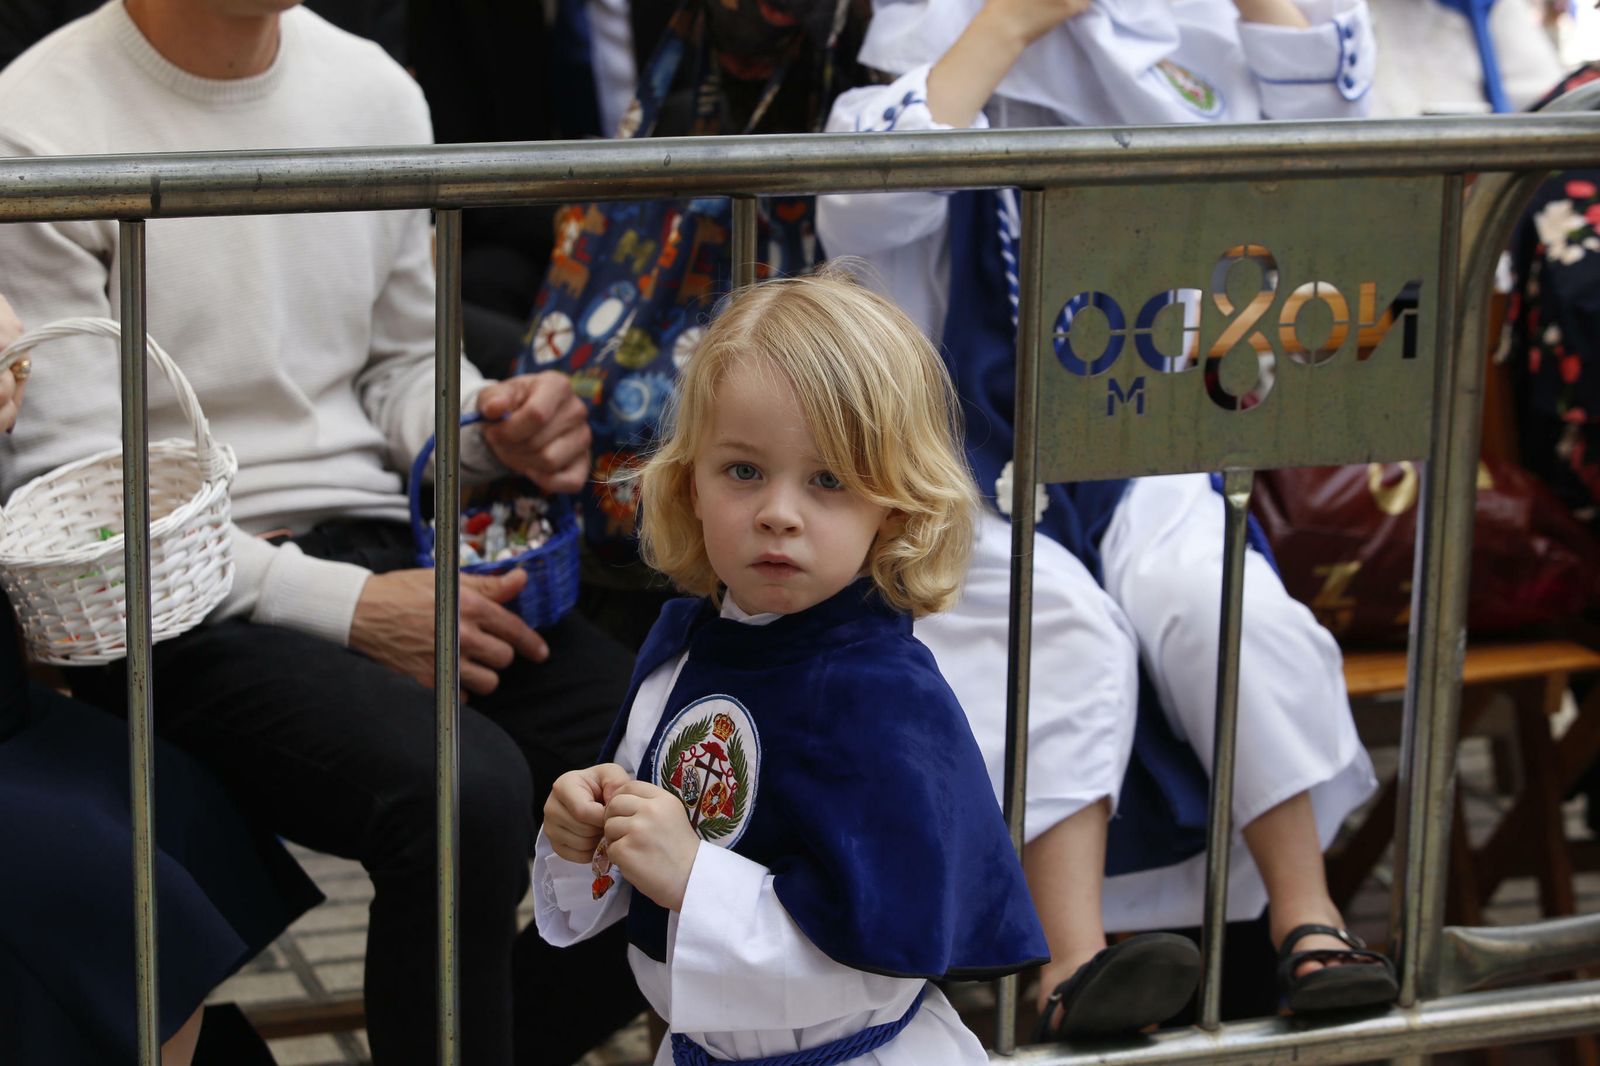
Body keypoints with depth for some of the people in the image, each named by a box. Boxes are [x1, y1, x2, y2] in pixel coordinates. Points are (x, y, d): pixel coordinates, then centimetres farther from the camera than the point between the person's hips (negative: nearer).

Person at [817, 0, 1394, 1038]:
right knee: (1070, 635, -33)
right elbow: (860, 205, -26)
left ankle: (1306, 917, -18)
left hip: (1140, 466, 4)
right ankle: (1072, 958, -34)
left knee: (1234, 613, -26)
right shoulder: (909, 97, -2)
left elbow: (1317, 98, 9)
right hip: (971, 484, -4)